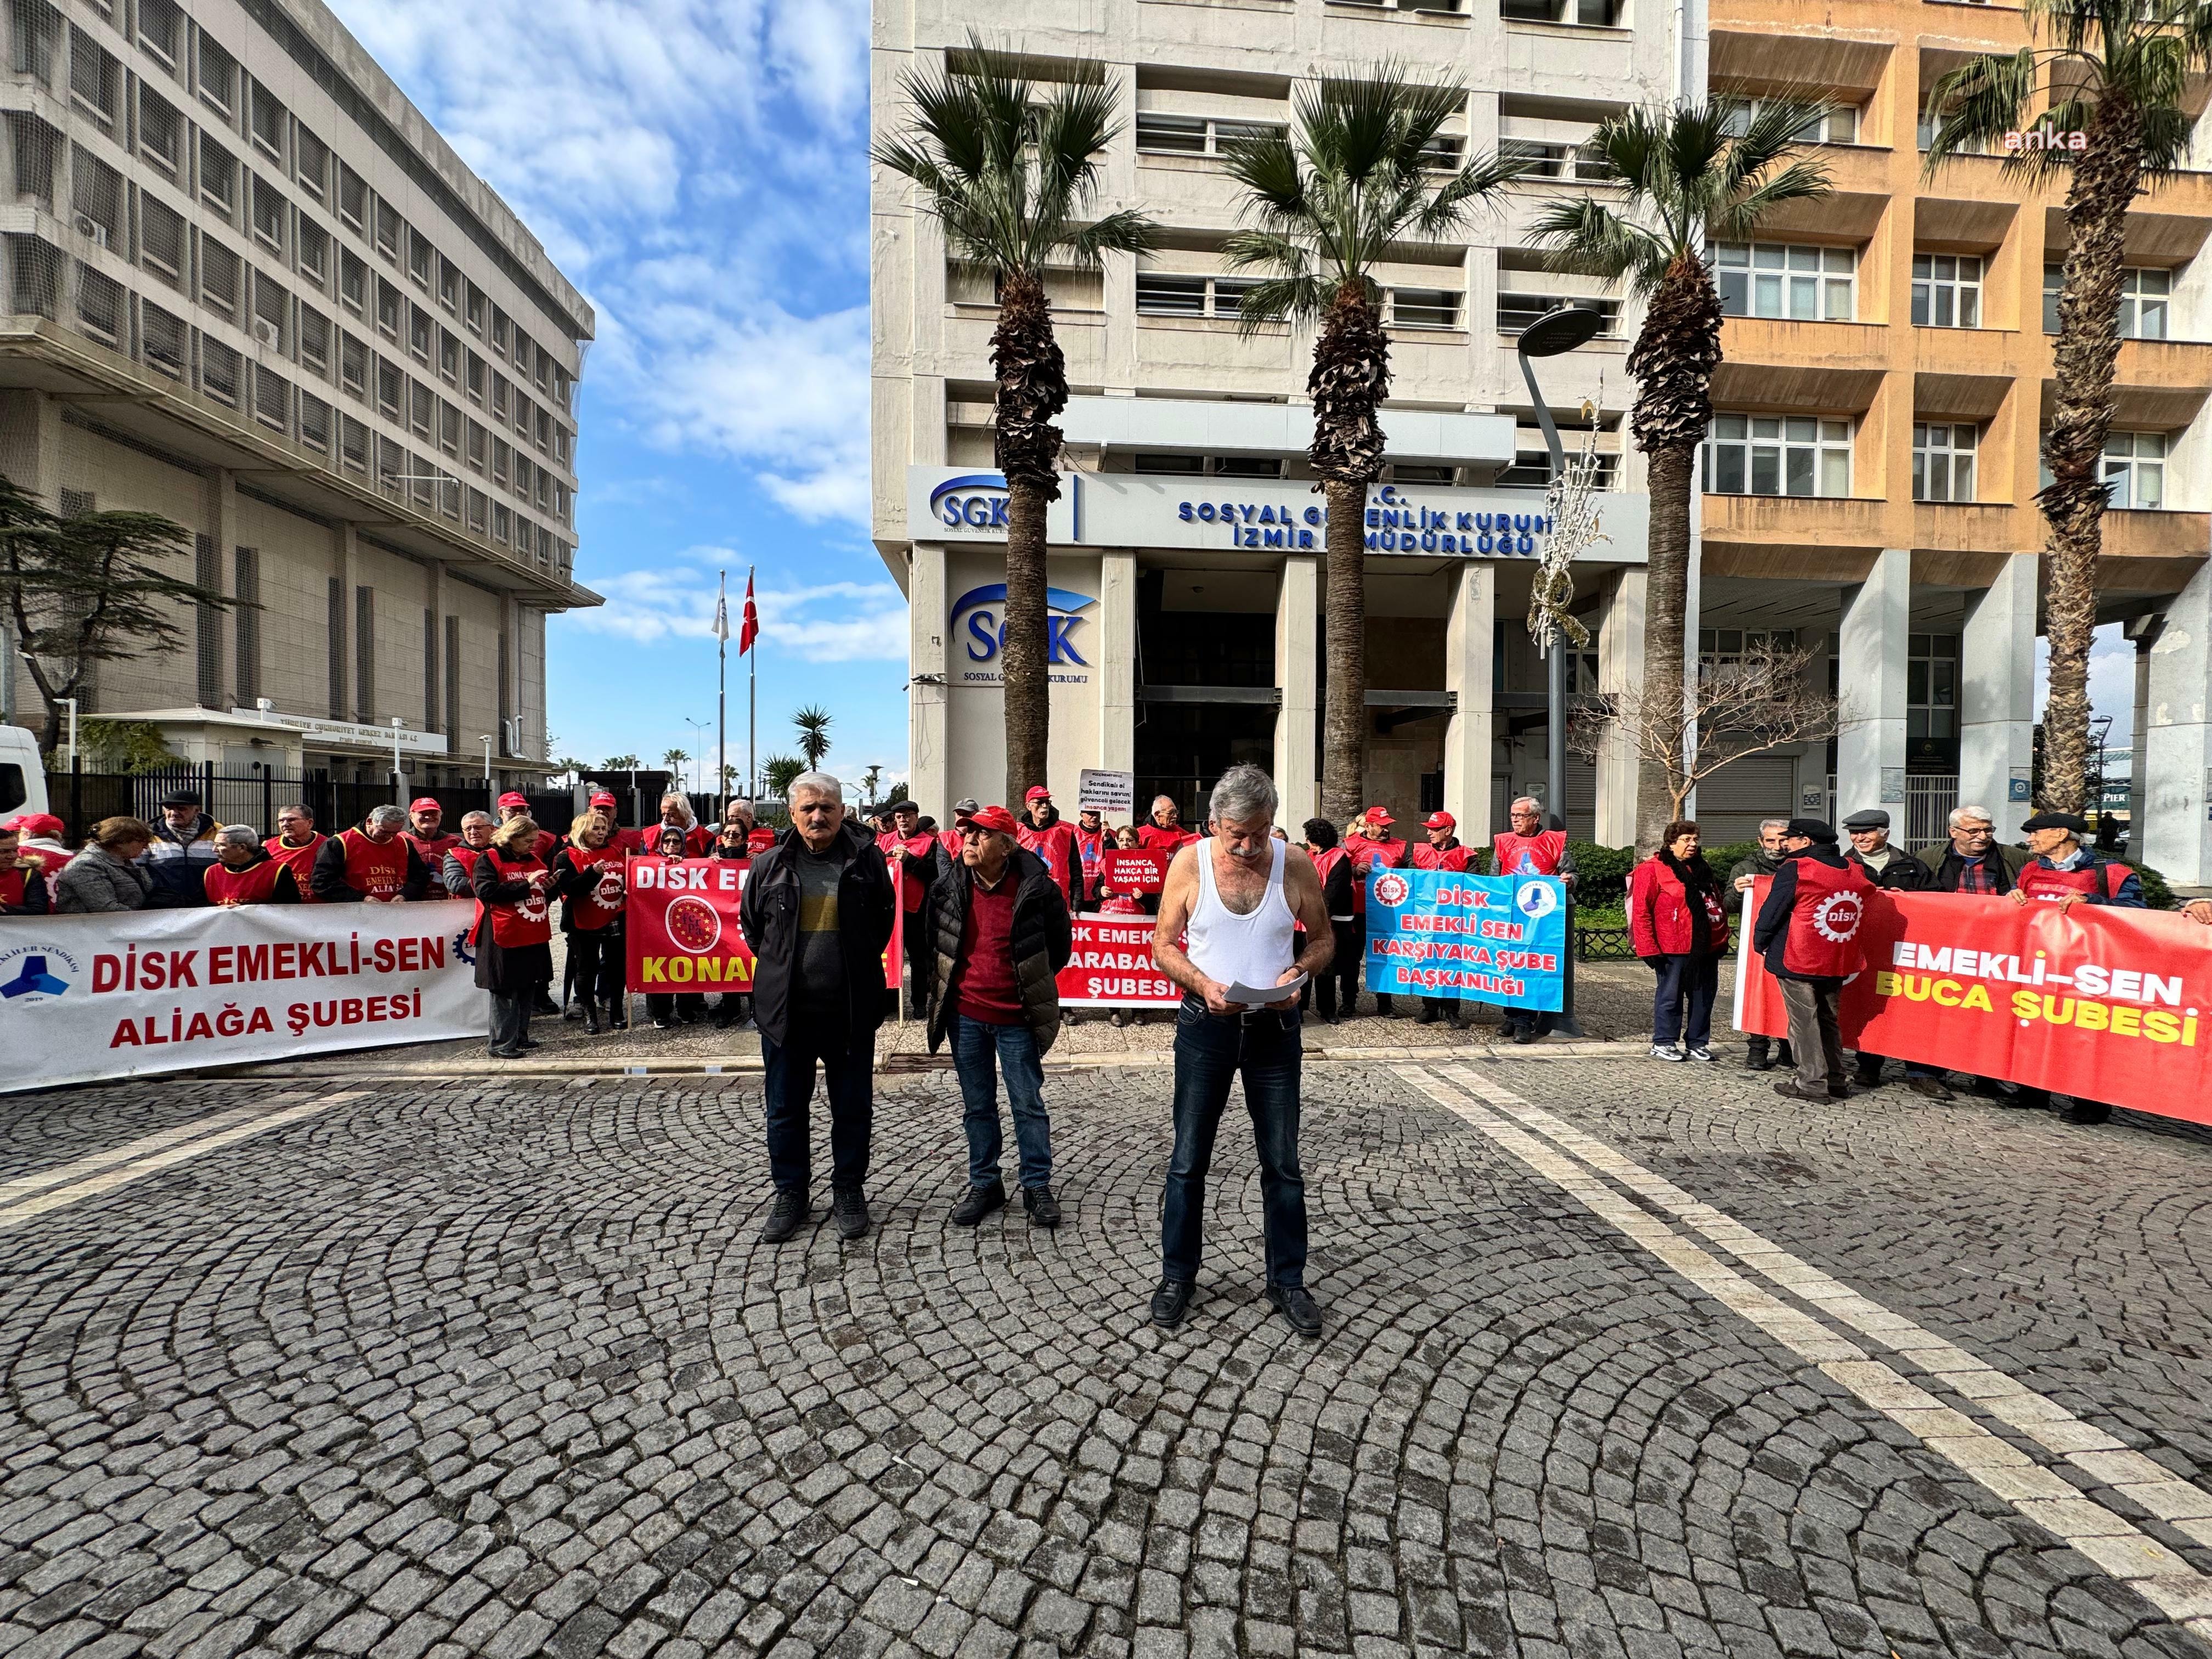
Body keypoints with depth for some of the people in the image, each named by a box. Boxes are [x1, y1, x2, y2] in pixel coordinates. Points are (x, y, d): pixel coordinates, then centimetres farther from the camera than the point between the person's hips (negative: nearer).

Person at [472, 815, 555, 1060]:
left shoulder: (534, 860, 16)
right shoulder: (488, 859, -4)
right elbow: (486, 891, -19)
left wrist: (549, 888, 3)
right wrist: (525, 885, -20)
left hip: (535, 936, 7)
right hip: (506, 937, -7)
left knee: (529, 989, 11)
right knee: (506, 992, -3)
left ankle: (520, 1037, 22)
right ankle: (503, 1045, 3)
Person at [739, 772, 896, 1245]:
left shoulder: (867, 859, -3)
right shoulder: (770, 864, 1)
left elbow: (884, 921, 9)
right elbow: (751, 924, 16)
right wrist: (778, 966, 12)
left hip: (851, 1010, -1)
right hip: (785, 1008, 1)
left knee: (853, 1107, 11)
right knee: (785, 1108, 12)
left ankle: (848, 1191, 29)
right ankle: (790, 1193, 30)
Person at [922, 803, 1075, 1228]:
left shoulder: (1036, 888, -14)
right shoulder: (948, 885, -3)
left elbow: (1060, 946, 1)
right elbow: (929, 938, 15)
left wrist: (1033, 986, 6)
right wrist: (937, 983, 12)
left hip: (1016, 1017, -3)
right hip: (965, 1014, 3)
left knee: (1028, 1104, 7)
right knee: (976, 1105, 14)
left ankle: (1037, 1186, 22)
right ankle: (984, 1184, 29)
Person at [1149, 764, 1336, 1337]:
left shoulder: (1295, 865, -7)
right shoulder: (1189, 863, -8)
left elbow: (1323, 939, 5)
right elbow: (1163, 945, -2)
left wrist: (1298, 971, -15)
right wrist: (1202, 983, -19)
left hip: (1274, 1027, 1)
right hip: (1205, 1025, 0)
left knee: (1283, 1163, 11)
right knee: (1188, 1160, 10)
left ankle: (1287, 1279, 30)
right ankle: (1177, 1275, 29)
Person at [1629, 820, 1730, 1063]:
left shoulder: (1703, 869, 16)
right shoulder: (1653, 869, -7)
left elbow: (1719, 904, 24)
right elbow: (1641, 912, -11)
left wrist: (1722, 940, 18)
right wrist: (1649, 948, -15)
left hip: (1706, 948, 7)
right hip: (1674, 950, -7)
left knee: (1704, 996, 11)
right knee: (1670, 996, 1)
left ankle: (1697, 1043, 24)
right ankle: (1663, 1043, 13)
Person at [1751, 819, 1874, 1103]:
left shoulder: (1796, 869, -12)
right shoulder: (1855, 872, 8)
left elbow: (1772, 909, -10)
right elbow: (1858, 912, 15)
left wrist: (1760, 942, 3)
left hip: (1798, 961, -7)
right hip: (1838, 962, 7)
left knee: (1803, 1021, -1)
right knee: (1828, 1020, 16)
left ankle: (1811, 1082, 0)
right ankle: (1835, 1081, 20)